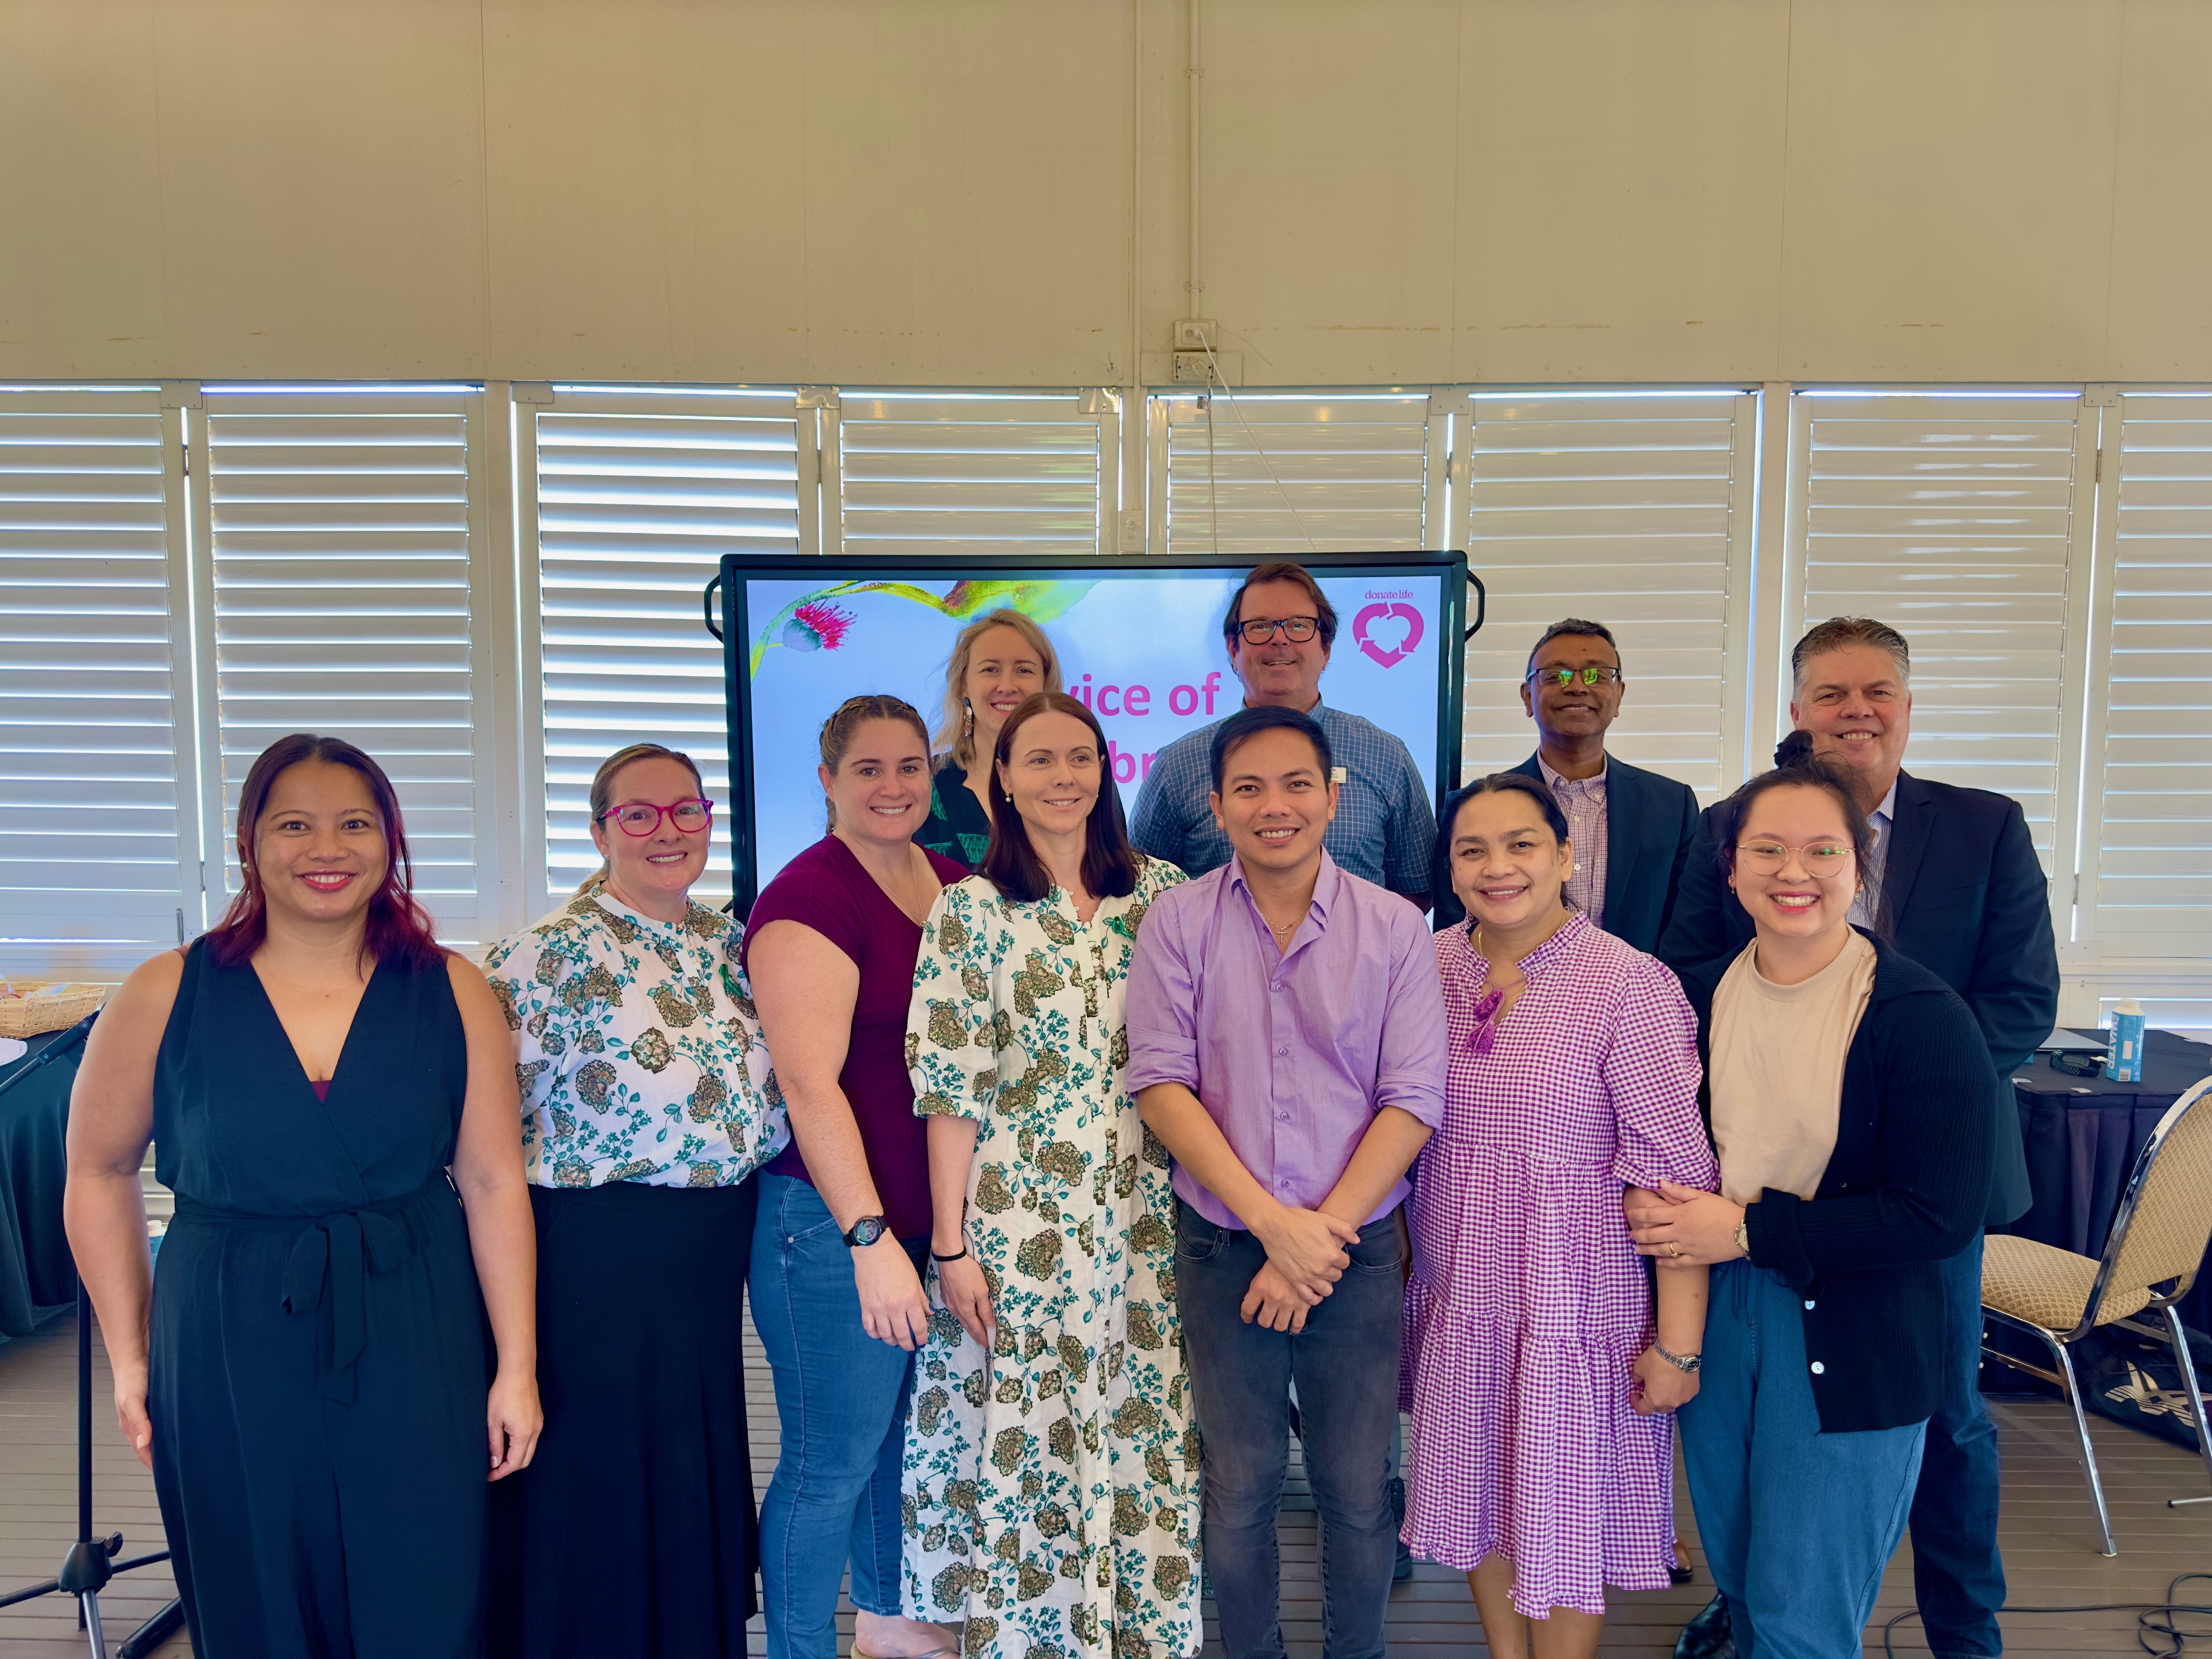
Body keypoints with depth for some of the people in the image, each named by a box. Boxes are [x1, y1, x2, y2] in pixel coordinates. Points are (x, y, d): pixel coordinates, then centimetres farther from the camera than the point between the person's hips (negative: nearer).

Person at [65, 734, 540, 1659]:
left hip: (413, 1354, 0)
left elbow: (493, 1183, -1)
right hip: (228, 1359, 0)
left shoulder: (451, 993, -3)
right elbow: (99, 1176, 7)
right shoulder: (166, 997, -4)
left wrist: (517, 1365, -1)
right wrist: (128, 1356, 4)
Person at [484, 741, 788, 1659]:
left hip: (718, 1246, 6)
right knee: (606, 1476, 7)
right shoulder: (549, 954, -13)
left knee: (700, 1460, 18)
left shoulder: (725, 938, 7)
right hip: (599, 1254, -6)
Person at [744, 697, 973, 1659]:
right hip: (835, 1224, -7)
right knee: (833, 1461, 4)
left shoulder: (957, 886, 8)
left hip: (939, 1216, 8)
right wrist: (869, 1239, -23)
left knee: (906, 1430, 22)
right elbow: (810, 1084, -20)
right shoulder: (809, 896, -14)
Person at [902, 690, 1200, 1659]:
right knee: (1023, 1442, 7)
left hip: (1145, 1221, 3)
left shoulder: (1161, 892, 4)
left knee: (1143, 1434, 12)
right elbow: (950, 1092, -6)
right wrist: (951, 1245, -8)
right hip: (1017, 1225, -3)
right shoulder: (973, 910, -5)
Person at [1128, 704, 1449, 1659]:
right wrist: (1274, 1223, -15)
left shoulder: (1395, 929, -4)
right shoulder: (1177, 922, -4)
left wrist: (1321, 1234, -13)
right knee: (1238, 1484, 13)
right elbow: (1160, 1086, -8)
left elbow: (1412, 1103, -7)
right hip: (1221, 1246, 0)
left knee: (1356, 1488, 11)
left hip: (1357, 1247, 0)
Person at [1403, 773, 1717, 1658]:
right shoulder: (1432, 966, -1)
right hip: (1455, 1289, 5)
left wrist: (1678, 1344, -15)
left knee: (1563, 1512, 11)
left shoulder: (1630, 986, -16)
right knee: (1480, 1498, 19)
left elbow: (1675, 1175, -16)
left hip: (1576, 1300, -4)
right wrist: (1395, 1264, 8)